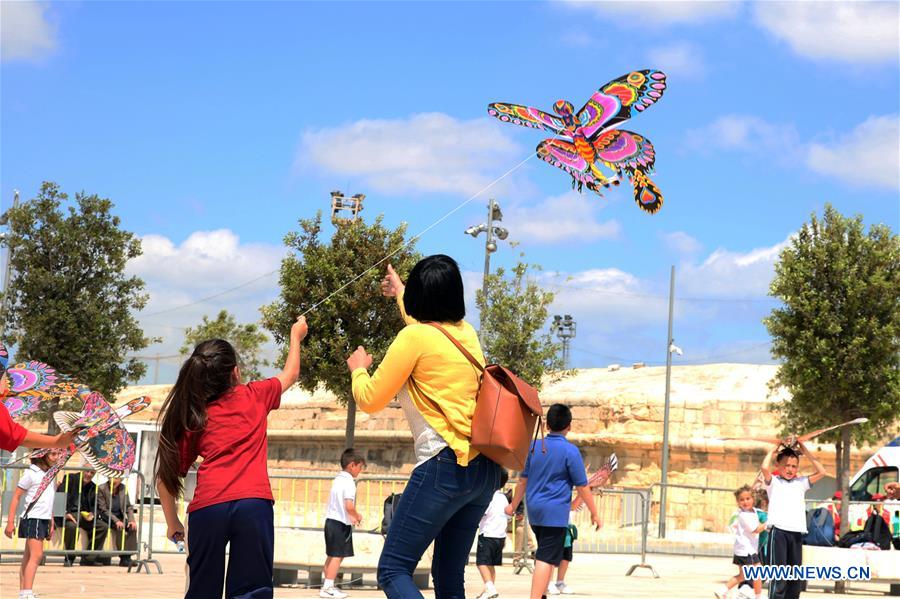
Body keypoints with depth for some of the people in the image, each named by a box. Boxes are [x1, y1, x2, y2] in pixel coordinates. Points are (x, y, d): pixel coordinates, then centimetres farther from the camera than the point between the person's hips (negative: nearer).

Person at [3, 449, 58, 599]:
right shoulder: (30, 474, -8)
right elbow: (16, 498, -7)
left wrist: (51, 523, 21)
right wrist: (10, 522, -11)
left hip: (44, 520, 7)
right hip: (32, 519, -7)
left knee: (28, 557, 10)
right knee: (37, 555, -18)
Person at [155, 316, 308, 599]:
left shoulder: (192, 418, 16)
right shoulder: (254, 396, 14)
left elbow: (166, 477, 14)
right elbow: (289, 374, 35)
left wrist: (173, 523, 25)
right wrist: (295, 336, 50)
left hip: (206, 508, 2)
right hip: (253, 504, -1)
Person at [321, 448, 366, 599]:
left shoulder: (338, 479, 13)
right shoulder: (349, 482, -15)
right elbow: (349, 506, -23)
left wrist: (351, 517, 17)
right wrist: (357, 516, -6)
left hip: (331, 520, 9)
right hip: (341, 524, -9)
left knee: (331, 556, 15)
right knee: (337, 556, -6)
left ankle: (327, 586, 19)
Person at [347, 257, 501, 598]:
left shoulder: (415, 337, -8)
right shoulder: (466, 333, 13)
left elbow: (370, 400, -2)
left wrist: (358, 369, 19)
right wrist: (399, 291, 56)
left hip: (445, 466, -8)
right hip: (484, 470, 8)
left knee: (393, 571, -6)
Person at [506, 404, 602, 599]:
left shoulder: (534, 447, 7)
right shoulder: (570, 451, -9)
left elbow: (523, 480, 13)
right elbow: (582, 487, -7)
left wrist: (513, 506, 25)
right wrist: (594, 513, 3)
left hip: (534, 510, 6)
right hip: (555, 512, -6)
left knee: (545, 557, 21)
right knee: (546, 559, -10)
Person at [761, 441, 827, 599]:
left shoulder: (801, 483, 19)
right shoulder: (774, 482, 8)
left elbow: (821, 472, 12)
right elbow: (764, 468, -12)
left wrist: (805, 452, 13)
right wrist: (774, 451, 3)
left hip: (797, 532, 5)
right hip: (778, 531, -5)